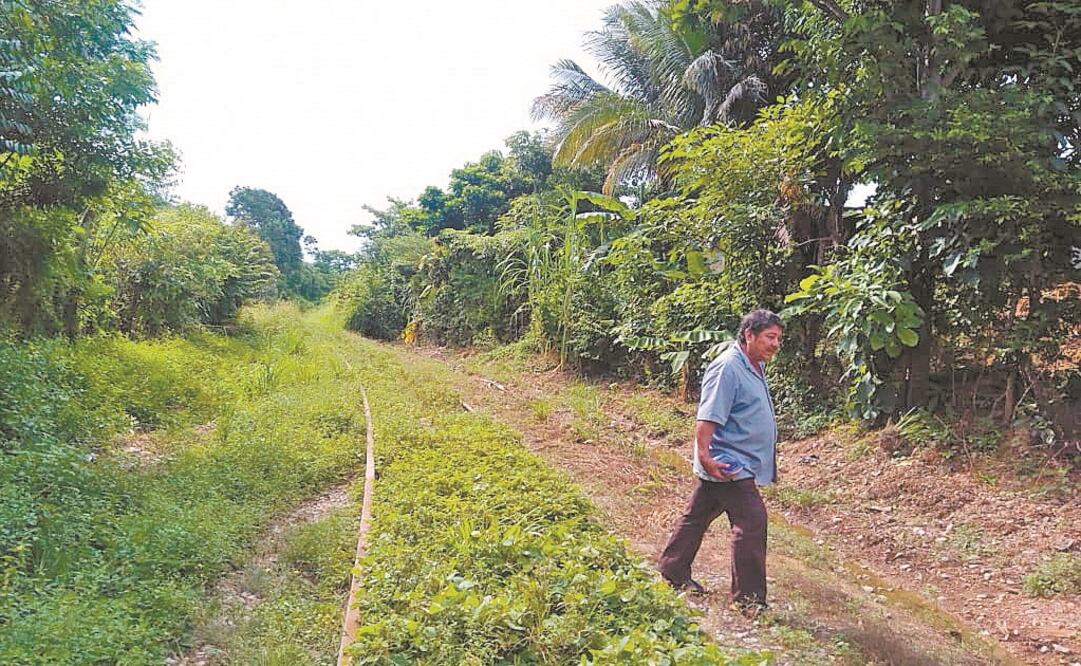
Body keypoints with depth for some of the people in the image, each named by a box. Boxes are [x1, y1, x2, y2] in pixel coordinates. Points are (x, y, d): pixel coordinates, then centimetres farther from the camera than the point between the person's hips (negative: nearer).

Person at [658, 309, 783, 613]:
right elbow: (708, 418, -24)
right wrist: (705, 456, -28)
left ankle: (673, 573, 31)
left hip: (740, 463, 10)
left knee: (696, 516, 17)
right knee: (751, 522, -8)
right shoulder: (728, 367, -18)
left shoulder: (755, 367, 14)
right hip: (728, 464, -10)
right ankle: (749, 599, 1)